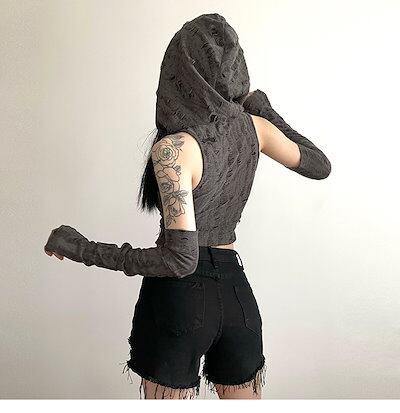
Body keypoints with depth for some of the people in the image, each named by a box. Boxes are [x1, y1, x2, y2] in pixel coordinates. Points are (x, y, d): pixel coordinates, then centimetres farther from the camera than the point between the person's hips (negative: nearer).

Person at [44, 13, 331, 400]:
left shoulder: (174, 147, -21)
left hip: (180, 296, -5)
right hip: (236, 291, 6)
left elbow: (179, 259, -25)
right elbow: (320, 166, 15)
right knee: (244, 398, 24)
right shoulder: (254, 126, -3)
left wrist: (83, 249, -18)